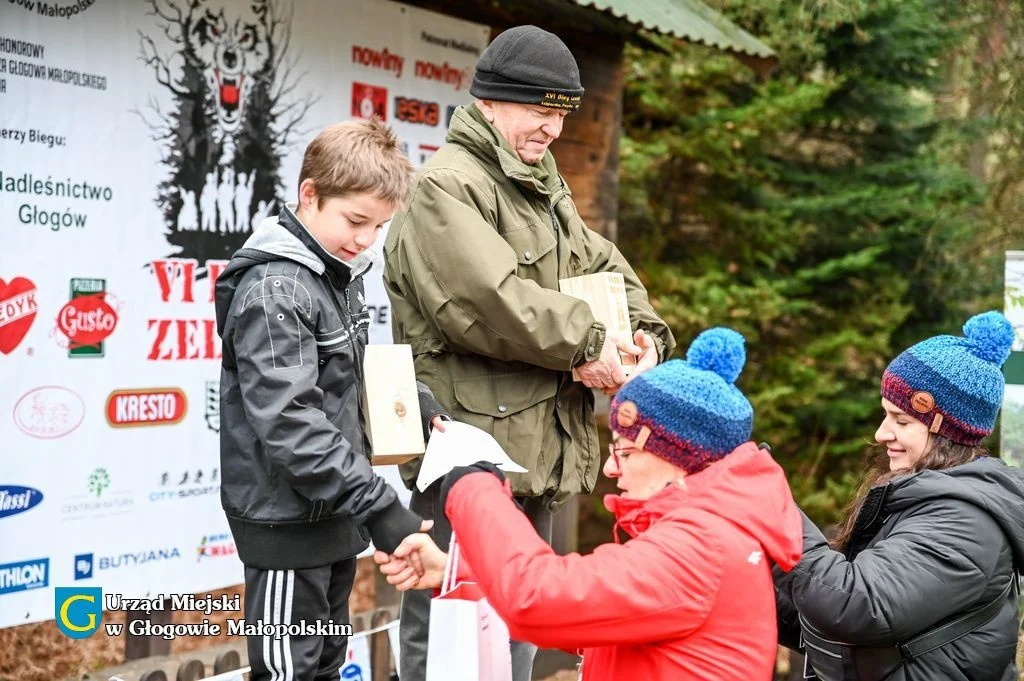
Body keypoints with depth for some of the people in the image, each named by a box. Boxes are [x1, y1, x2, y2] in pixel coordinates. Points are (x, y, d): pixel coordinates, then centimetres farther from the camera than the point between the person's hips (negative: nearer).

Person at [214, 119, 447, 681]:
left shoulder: (340, 272, 9)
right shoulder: (274, 291, -20)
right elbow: (291, 427, -27)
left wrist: (415, 405, 2)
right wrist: (379, 508, -30)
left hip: (335, 510, 9)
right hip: (287, 520, -9)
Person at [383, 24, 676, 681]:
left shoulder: (546, 191, 19)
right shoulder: (447, 187, -11)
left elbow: (609, 271, 20)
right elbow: (489, 297, -25)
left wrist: (645, 333, 0)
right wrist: (585, 341, -16)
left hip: (535, 450, 10)